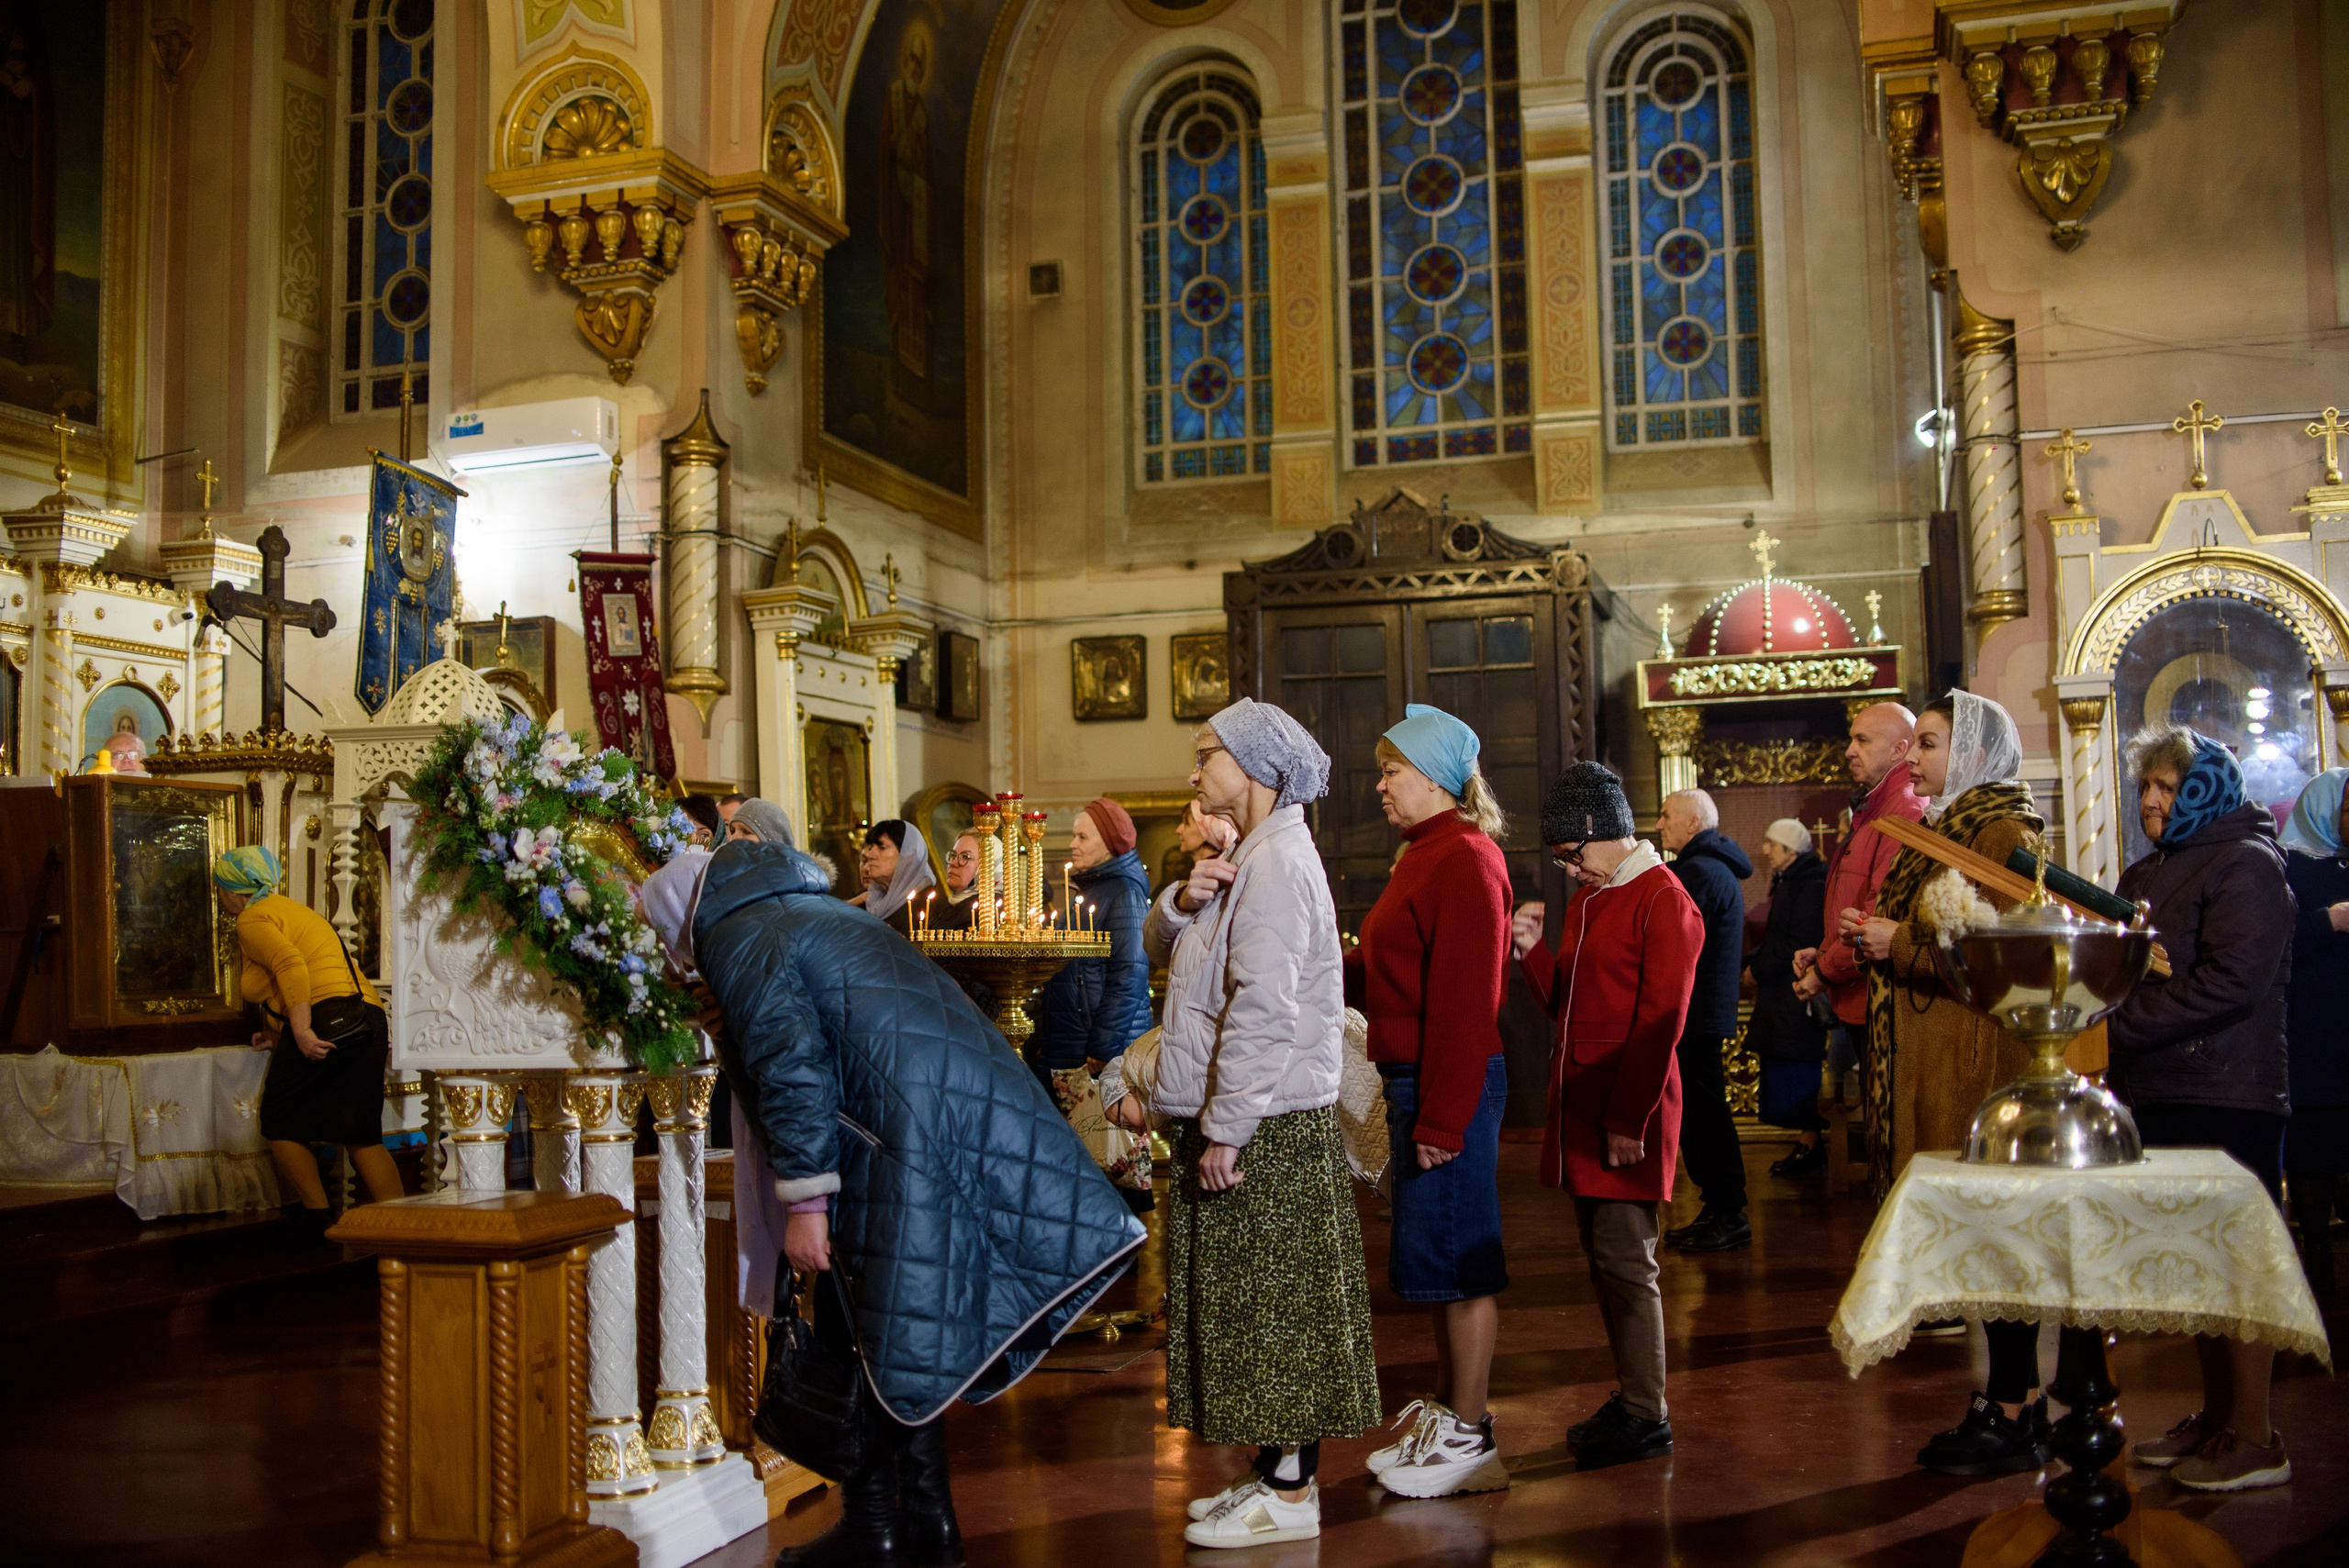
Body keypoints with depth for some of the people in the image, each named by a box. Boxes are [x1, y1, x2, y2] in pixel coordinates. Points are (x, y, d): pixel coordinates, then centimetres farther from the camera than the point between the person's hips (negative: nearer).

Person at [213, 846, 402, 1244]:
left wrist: (301, 1032, -24)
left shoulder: (253, 920, 1)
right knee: (363, 1137, 9)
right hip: (369, 1016, 9)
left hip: (326, 1018, -9)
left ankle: (320, 1222, 4)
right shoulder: (291, 911, 29)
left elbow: (291, 965, -18)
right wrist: (282, 1036, 29)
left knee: (281, 1127, 6)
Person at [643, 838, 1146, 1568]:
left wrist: (803, 1200, -11)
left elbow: (790, 1065, -12)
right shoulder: (819, 912, 28)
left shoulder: (735, 939, 1)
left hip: (904, 1125, -9)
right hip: (979, 1107, 9)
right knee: (913, 1333, 17)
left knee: (863, 1336, 4)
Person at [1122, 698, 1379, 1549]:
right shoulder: (1249, 857, 17)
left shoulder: (1278, 861, -16)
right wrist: (1183, 902, -5)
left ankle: (1292, 1495, 7)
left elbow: (1263, 1009, -22)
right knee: (1248, 1308, 15)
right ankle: (1272, 1472, 24)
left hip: (1268, 1127, -10)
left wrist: (1226, 1128, -22)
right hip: (1241, 1121, 10)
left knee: (1275, 1304, -2)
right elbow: (1162, 951, 17)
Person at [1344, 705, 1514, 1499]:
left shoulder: (1465, 859, -15)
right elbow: (1387, 977, 17)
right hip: (1414, 1078, 10)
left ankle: (1469, 1439, 7)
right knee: (1439, 1255, 17)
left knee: (1454, 1254, -2)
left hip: (1452, 1085, -10)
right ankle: (1447, 1407, 29)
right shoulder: (1427, 856, 17)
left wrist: (1443, 1118, -22)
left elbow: (1465, 1001, -21)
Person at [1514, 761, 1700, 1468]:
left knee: (1624, 1259, -6)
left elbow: (1660, 1022, -14)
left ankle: (1647, 1415, 3)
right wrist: (1532, 953, 1)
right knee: (1603, 1257, 11)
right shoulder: (1586, 900, 17)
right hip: (1581, 1111, 8)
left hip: (1628, 1118, -8)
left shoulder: (1663, 901, -10)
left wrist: (1629, 1119, -17)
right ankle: (1630, 1395, 21)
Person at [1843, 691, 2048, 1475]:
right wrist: (1876, 938, 8)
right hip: (1939, 1064, 9)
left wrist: (1900, 943, -14)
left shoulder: (2002, 831, -10)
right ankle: (2009, 1401, 19)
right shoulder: (1950, 828, 19)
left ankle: (2015, 1419, 3)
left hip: (1982, 1063, -9)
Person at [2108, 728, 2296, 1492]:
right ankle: (2216, 1414, 22)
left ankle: (2253, 1439, 2)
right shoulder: (2145, 876, 19)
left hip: (2228, 1098, -8)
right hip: (2157, 1093, 8)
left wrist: (2119, 1025, -18)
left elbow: (2231, 983, -18)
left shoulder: (2247, 864, -7)